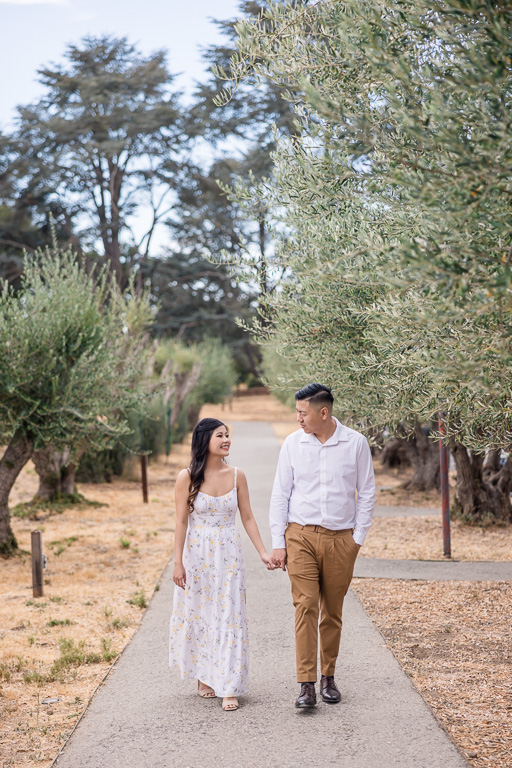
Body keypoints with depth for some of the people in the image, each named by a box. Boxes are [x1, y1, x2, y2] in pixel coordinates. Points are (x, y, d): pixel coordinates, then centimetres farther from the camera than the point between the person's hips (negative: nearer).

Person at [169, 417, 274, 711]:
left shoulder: (236, 476, 0)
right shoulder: (187, 477, -6)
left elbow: (248, 517, 6)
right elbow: (181, 521, -4)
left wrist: (263, 552, 0)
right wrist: (178, 563, -7)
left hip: (229, 556, 1)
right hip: (197, 555, -1)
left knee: (230, 618, -2)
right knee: (199, 615, 8)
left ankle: (229, 688, 2)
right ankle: (203, 677, 27)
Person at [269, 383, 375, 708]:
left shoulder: (355, 443, -2)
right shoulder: (293, 443, 1)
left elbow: (367, 492, 6)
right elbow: (280, 494, 5)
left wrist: (359, 536, 1)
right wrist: (278, 543, 1)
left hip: (341, 538, 0)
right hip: (301, 536, 0)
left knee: (333, 612, 7)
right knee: (306, 606, -10)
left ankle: (329, 677, 22)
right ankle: (307, 684, -9)